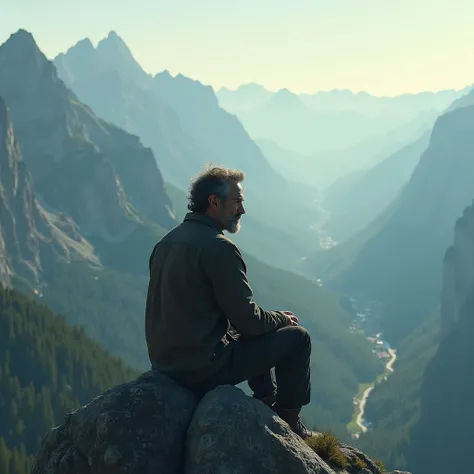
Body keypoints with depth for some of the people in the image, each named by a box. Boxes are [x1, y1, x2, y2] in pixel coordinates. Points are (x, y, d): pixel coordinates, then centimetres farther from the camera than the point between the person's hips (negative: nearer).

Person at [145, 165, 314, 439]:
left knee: (262, 332, 30)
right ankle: (289, 424, 18)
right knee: (297, 337, 4)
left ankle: (268, 405, 37)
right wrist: (281, 318, 5)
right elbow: (247, 320, -17)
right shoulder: (219, 247, -19)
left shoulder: (169, 241, 8)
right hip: (204, 369, -9)